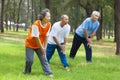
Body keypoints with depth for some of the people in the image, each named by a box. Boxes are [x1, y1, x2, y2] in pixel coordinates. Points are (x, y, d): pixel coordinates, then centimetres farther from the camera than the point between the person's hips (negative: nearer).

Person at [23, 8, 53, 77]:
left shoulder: (49, 25, -12)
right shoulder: (36, 25, -29)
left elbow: (46, 36, -5)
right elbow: (36, 38, -24)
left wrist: (44, 48, -8)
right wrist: (42, 48, -18)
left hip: (39, 45, 5)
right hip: (30, 44, -5)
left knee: (44, 59, -3)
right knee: (30, 60, -7)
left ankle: (49, 73, -3)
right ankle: (26, 72, 18)